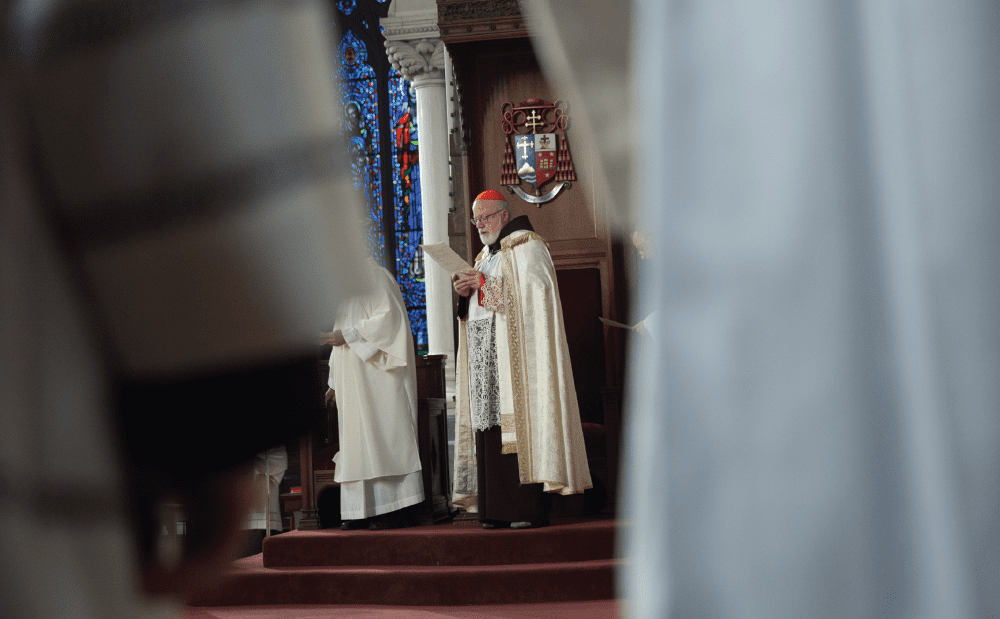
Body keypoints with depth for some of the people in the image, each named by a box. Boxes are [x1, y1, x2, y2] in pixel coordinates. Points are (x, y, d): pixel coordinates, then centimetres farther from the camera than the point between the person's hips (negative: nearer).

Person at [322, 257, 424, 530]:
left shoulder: (375, 276, -3)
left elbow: (388, 317, -16)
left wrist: (348, 335, -18)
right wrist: (336, 381, 19)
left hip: (377, 376, -9)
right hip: (353, 381, 9)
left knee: (382, 434, -10)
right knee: (357, 439, 3)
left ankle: (397, 508, -8)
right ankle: (365, 510, 4)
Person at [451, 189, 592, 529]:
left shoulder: (526, 246, 1)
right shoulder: (485, 256, 25)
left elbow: (535, 290, -13)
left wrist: (486, 285, -12)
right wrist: (467, 293, 4)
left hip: (517, 349, -7)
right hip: (485, 352, 8)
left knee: (519, 421, -12)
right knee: (490, 425, 0)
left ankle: (530, 508, -11)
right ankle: (500, 510, 0)